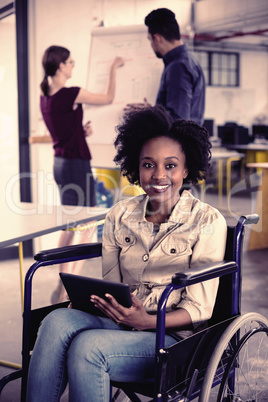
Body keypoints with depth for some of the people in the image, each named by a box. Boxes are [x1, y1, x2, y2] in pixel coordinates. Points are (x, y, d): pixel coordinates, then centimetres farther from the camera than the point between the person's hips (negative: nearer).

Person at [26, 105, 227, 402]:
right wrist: (90, 298, -12)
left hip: (175, 336, -4)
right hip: (120, 324, 4)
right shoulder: (120, 215, 8)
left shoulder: (207, 222, -6)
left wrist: (147, 321, -24)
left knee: (87, 346, -31)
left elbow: (199, 309, -7)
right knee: (58, 321, -27)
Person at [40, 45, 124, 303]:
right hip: (76, 164, -9)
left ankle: (65, 285, 24)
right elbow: (108, 98, -5)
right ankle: (67, 289, 2)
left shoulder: (45, 96, 6)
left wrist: (82, 130, 5)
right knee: (88, 227, 1)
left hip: (60, 162, 9)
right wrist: (113, 69, 6)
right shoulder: (71, 95, -19)